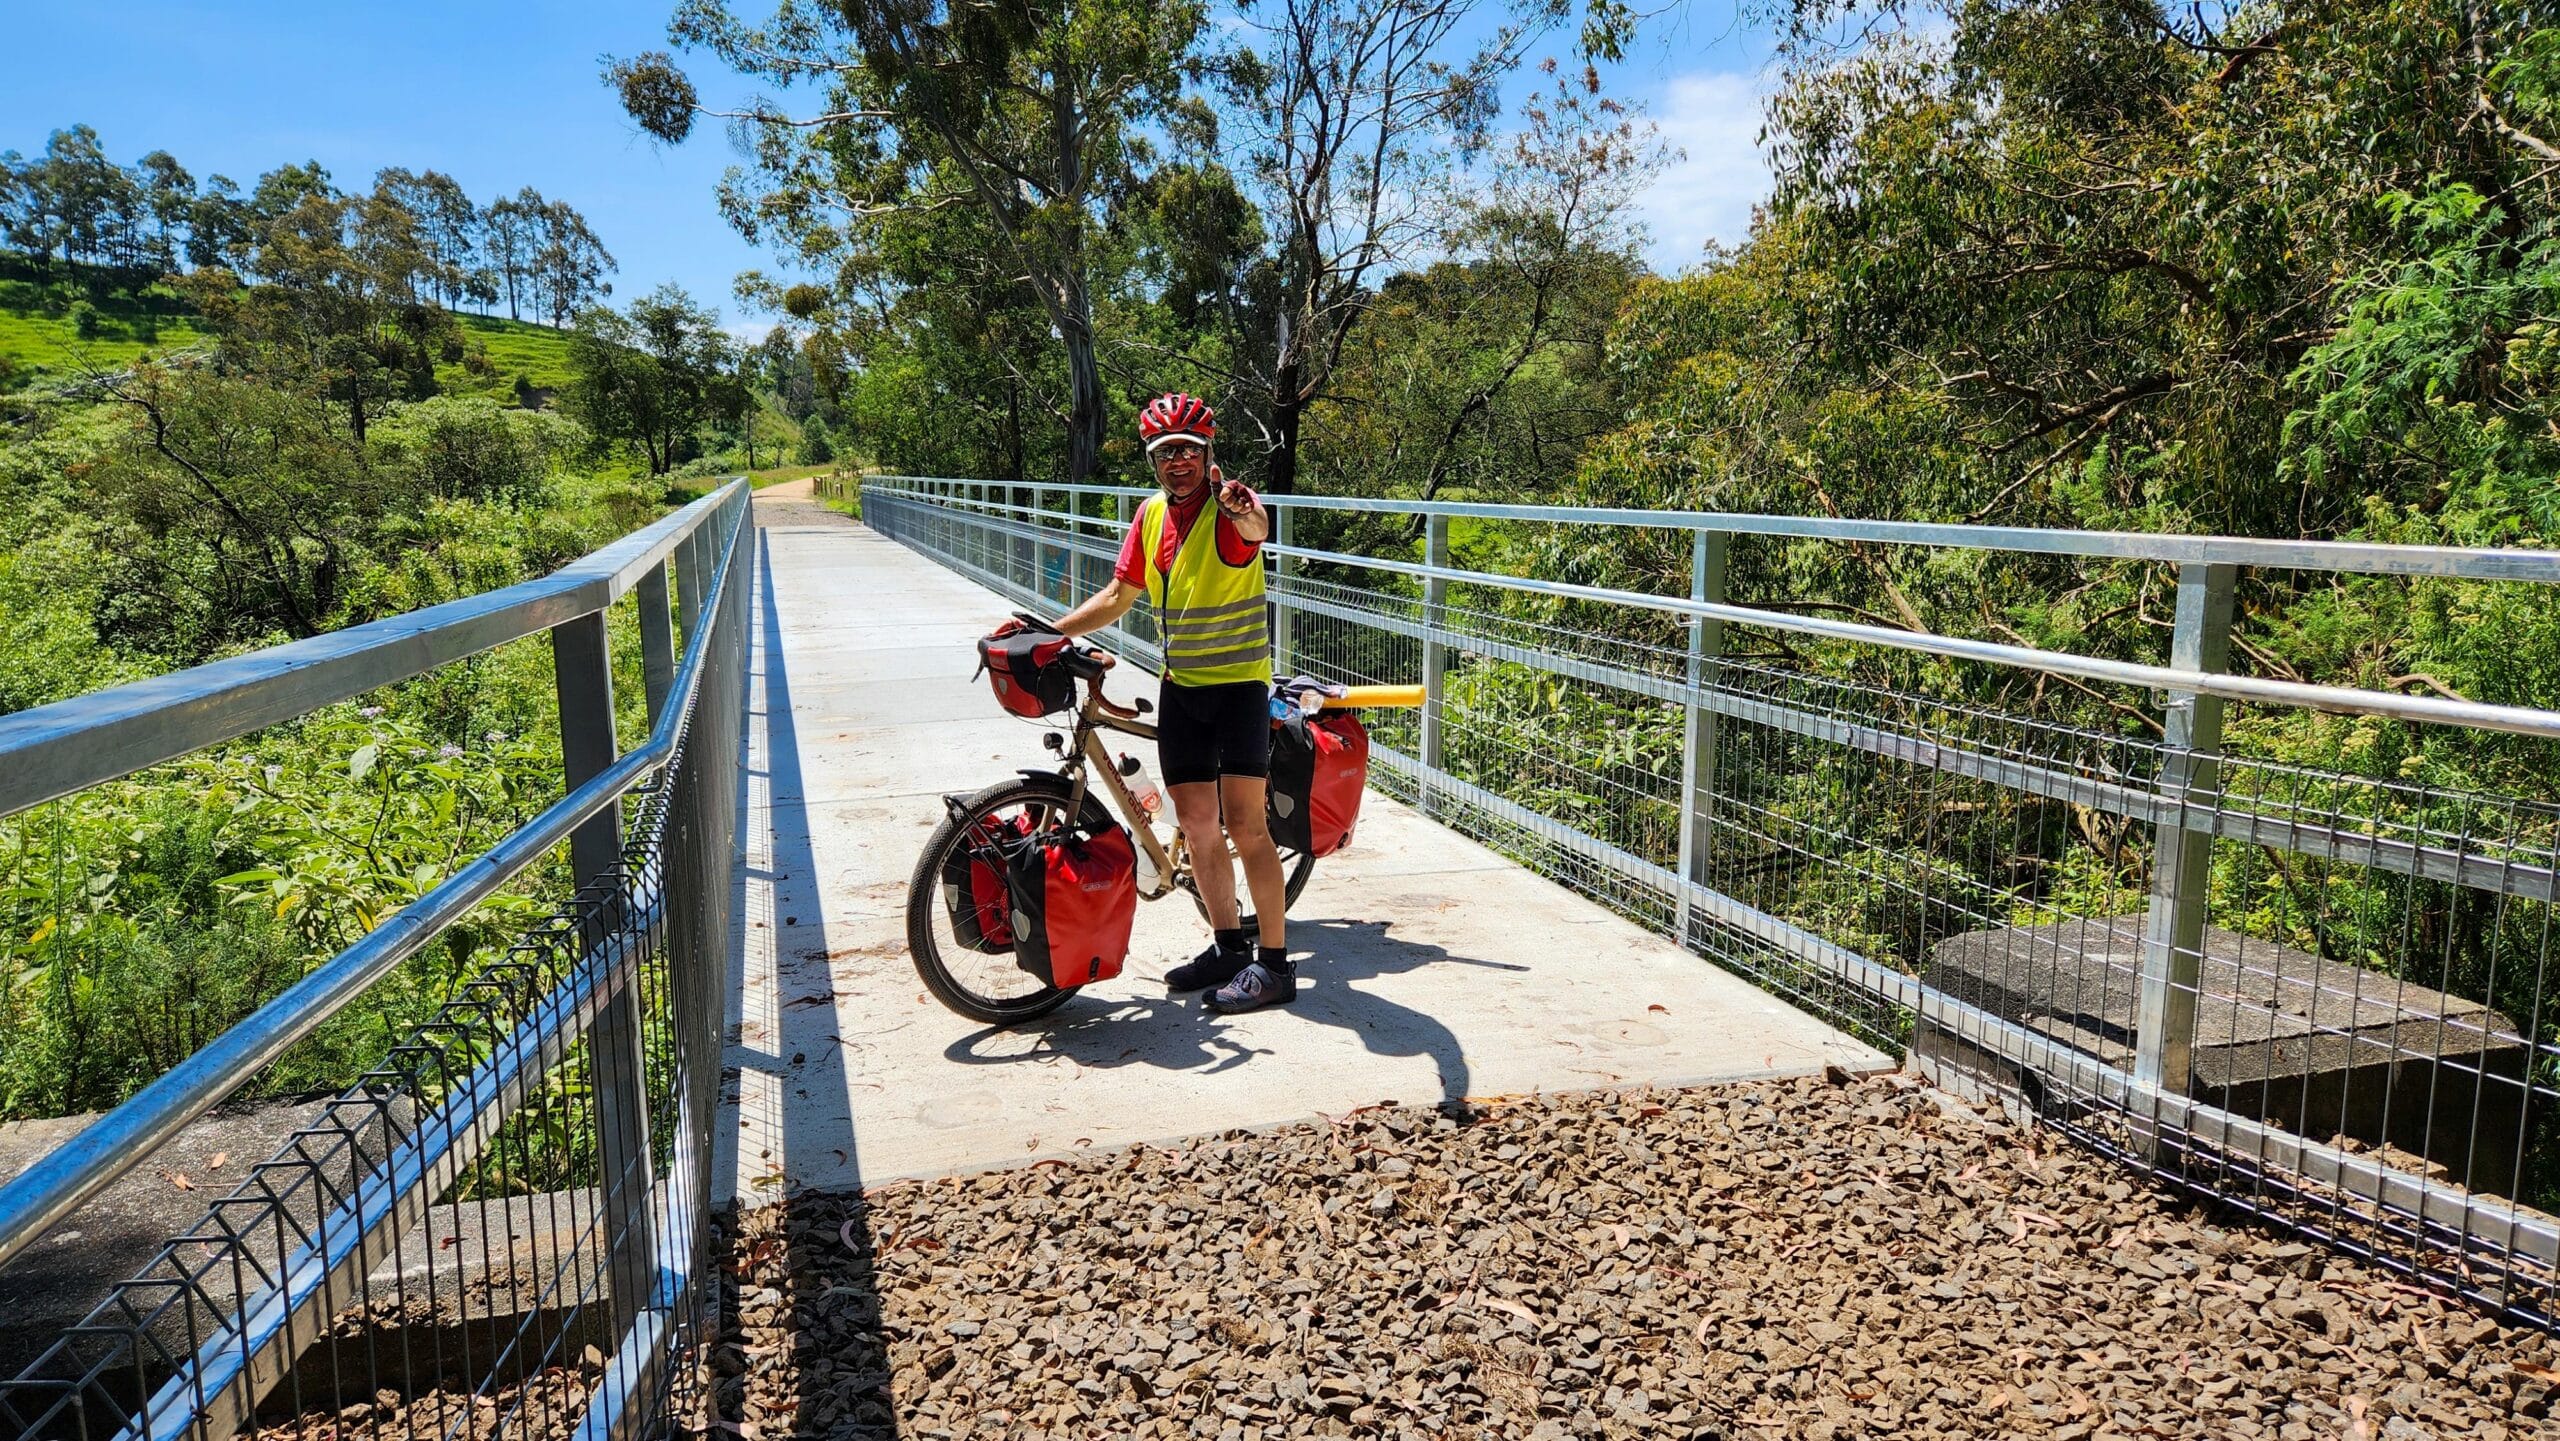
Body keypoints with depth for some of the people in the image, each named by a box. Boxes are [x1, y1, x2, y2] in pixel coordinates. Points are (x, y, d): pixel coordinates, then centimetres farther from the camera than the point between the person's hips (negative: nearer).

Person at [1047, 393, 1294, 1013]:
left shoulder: (1228, 507, -13)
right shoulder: (1151, 515, 6)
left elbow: (1256, 528, -39)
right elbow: (1118, 596, 15)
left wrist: (1245, 512, -62)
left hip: (1239, 682, -7)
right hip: (1180, 686, 7)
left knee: (1244, 823, -8)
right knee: (1195, 822, 9)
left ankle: (1275, 965, 1)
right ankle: (1229, 946, 24)